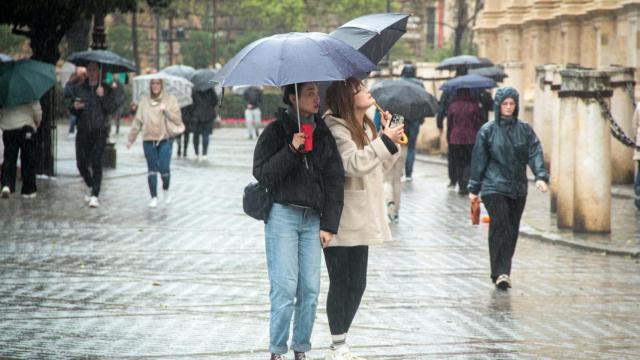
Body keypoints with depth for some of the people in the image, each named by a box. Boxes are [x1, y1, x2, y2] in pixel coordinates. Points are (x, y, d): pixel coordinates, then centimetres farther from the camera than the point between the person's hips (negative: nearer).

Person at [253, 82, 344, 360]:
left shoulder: (323, 134, 9)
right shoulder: (276, 131, -2)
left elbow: (335, 180, 9)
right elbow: (261, 173, -9)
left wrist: (329, 224, 4)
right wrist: (291, 150, -20)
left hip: (313, 219, 4)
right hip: (282, 215, -4)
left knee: (310, 289, 2)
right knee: (285, 288, -7)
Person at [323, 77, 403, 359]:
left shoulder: (366, 127, 12)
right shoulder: (335, 129, -14)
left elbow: (382, 166, 17)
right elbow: (354, 163, -27)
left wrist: (388, 134, 5)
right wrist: (385, 141, -23)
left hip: (360, 222, 9)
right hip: (340, 222, -8)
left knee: (357, 285, 12)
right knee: (340, 284, -2)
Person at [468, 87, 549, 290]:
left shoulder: (524, 130, 8)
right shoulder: (488, 131, 1)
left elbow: (535, 153, -2)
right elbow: (478, 160, 4)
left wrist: (540, 176, -18)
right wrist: (474, 188, 3)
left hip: (518, 189, 4)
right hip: (494, 187, -3)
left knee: (512, 230, 7)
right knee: (500, 227, -15)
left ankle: (503, 273, 17)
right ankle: (501, 273, -19)